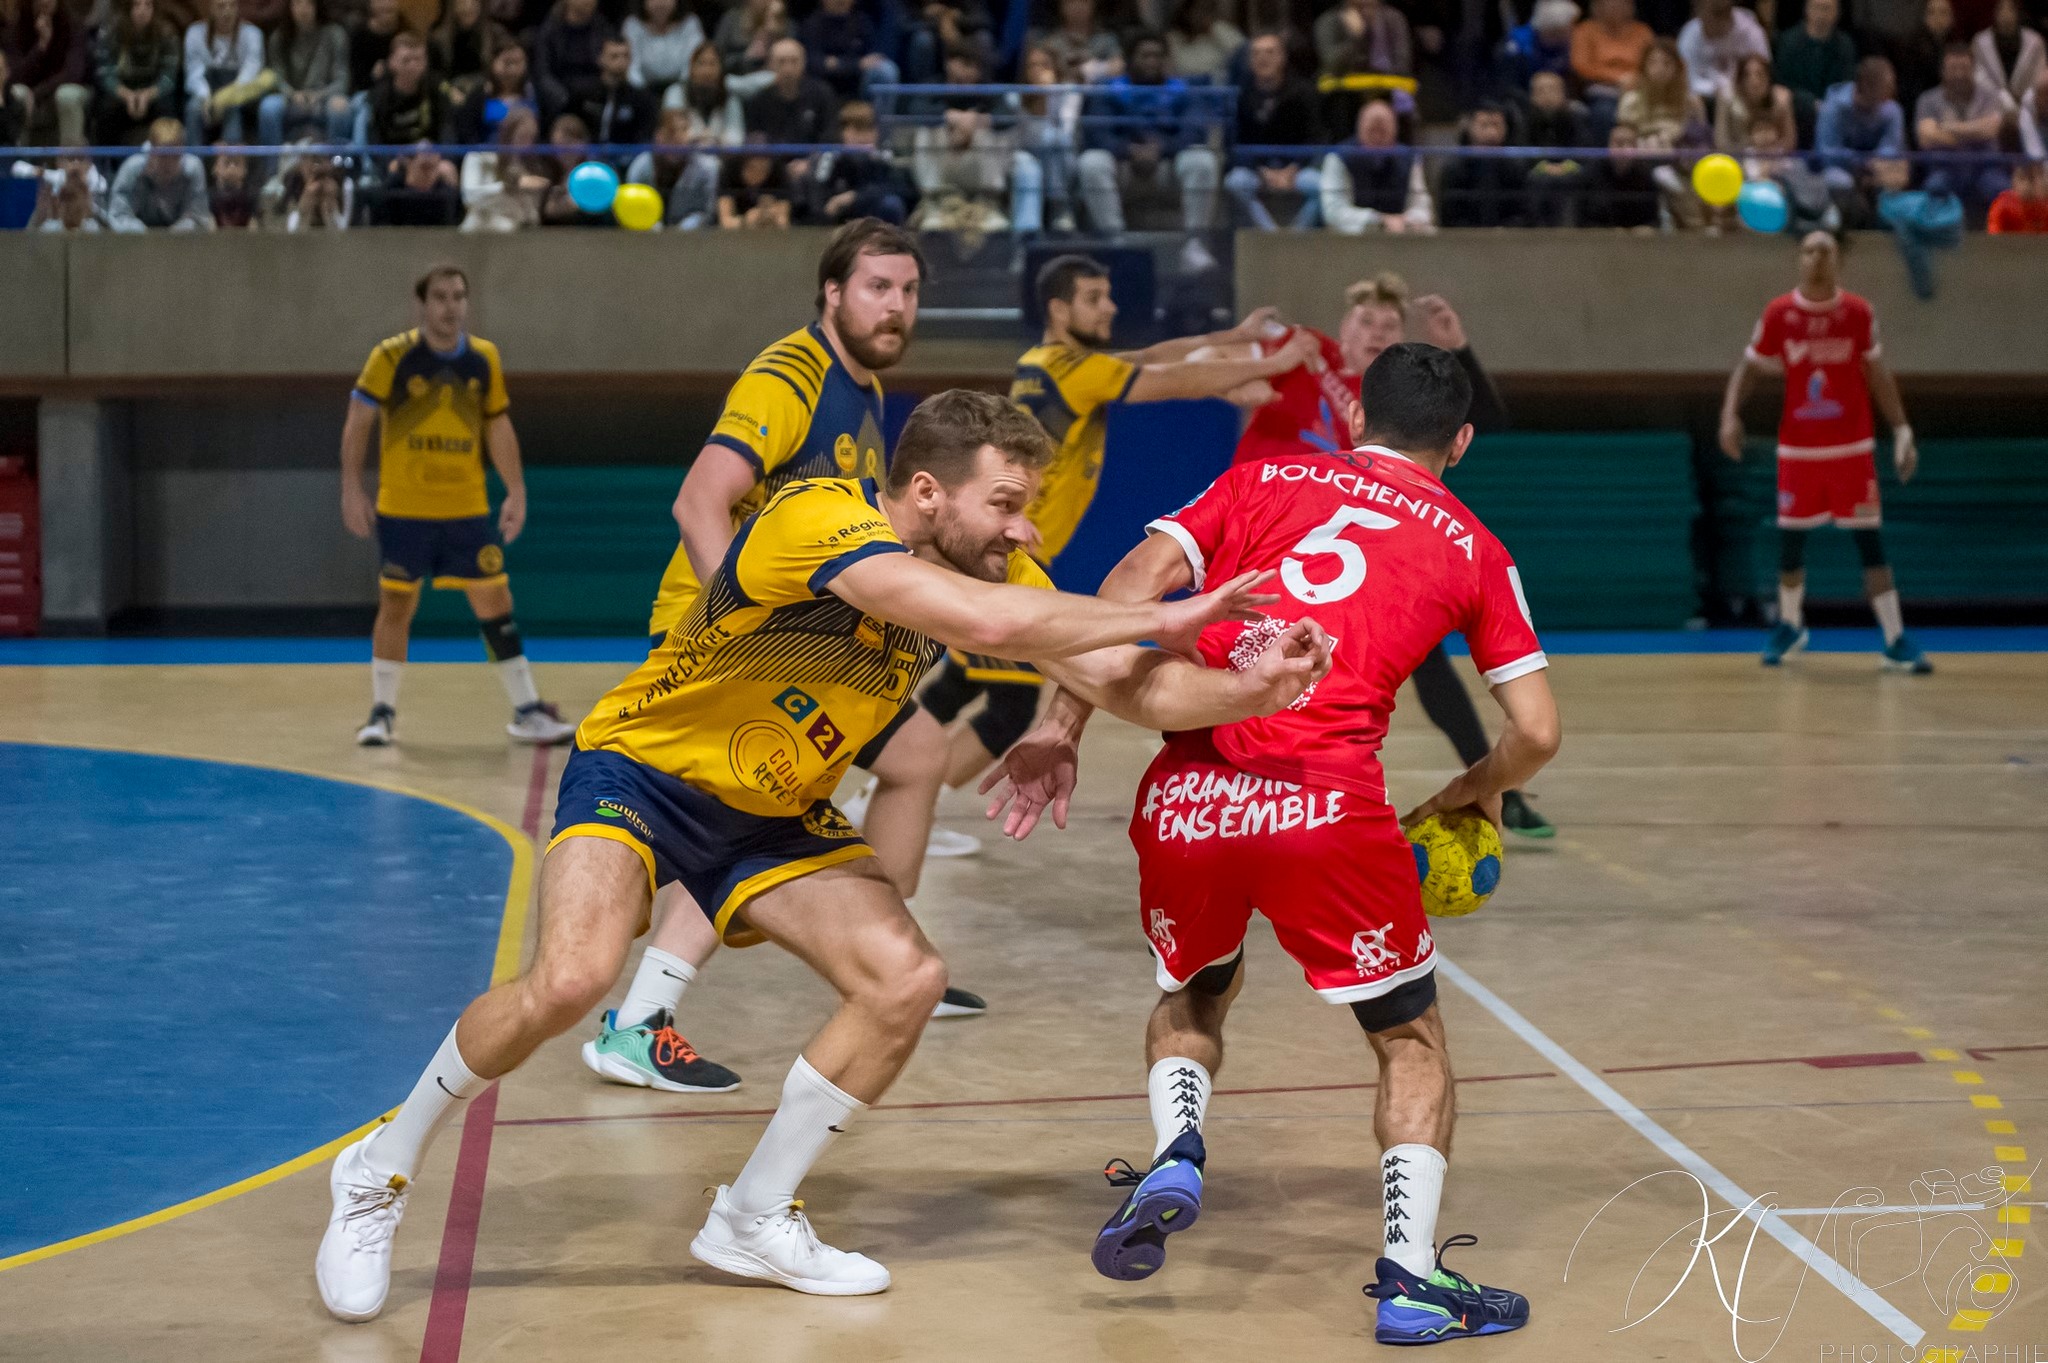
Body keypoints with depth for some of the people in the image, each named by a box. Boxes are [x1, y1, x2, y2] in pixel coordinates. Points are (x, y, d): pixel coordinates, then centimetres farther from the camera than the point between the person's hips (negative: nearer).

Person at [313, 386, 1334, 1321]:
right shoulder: (820, 517, -30)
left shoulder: (989, 569, -7)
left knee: (906, 981, -11)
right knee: (570, 980, -29)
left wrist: (1255, 691, -29)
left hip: (773, 819, 7)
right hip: (640, 770, -7)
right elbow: (980, 622, -43)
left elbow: (1124, 686, -11)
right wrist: (1161, 620, -34)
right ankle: (381, 1172, -3)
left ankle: (754, 1219, 8)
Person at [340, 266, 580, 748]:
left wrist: (516, 491, 5)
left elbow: (498, 426, 11)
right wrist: (352, 489, -8)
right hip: (403, 510, -2)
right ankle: (382, 712, 17)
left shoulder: (484, 359, 3)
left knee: (495, 603, 1)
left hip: (467, 510, 3)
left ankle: (527, 712, 7)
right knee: (396, 605, 3)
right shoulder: (393, 357, -7)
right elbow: (358, 422, -3)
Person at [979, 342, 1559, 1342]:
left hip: (1184, 796, 2)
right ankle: (1413, 1278, 6)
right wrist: (1476, 790, 33)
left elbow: (1132, 584, 5)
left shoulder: (1262, 479, 19)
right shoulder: (1470, 547, 16)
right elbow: (1536, 733, 13)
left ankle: (1175, 1156, 5)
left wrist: (1060, 730, 5)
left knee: (1193, 996, 30)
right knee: (1412, 1041, 17)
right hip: (1326, 806, -2)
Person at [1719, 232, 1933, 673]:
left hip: (1852, 447, -1)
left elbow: (1877, 375, 7)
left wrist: (1902, 431, 2)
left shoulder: (1858, 313, -2)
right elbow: (1748, 367, 6)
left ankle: (1895, 640, -1)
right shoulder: (1779, 314, -3)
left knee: (1870, 540, -4)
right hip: (1797, 449, 1)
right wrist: (1730, 414, -10)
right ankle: (1790, 627, 29)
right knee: (1791, 540, 7)